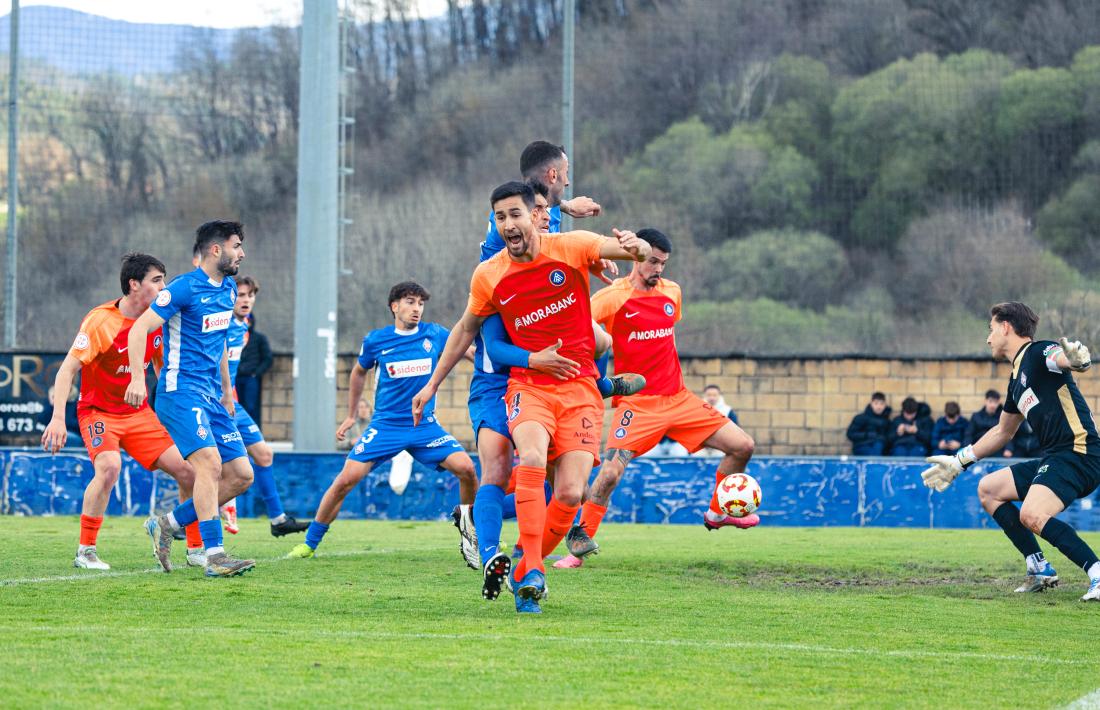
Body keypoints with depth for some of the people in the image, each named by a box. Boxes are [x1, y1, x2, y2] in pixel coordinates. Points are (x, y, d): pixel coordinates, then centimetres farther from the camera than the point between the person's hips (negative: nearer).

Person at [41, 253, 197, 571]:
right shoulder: (101, 321, -20)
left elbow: (164, 368, 15)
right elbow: (68, 369, -23)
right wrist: (58, 418, -33)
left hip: (138, 412, 6)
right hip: (98, 411, -6)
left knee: (186, 470, -2)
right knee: (109, 466, -32)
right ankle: (85, 552, -20)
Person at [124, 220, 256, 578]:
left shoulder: (228, 290, 15)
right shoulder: (184, 287, -11)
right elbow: (140, 328, -16)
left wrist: (227, 391, 30)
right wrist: (138, 377, -28)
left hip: (210, 397, 9)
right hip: (181, 391, -9)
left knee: (241, 474, 2)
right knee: (210, 462, -24)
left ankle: (167, 523, 12)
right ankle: (214, 555, -24)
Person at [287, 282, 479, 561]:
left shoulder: (435, 335, 0)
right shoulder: (376, 340, 0)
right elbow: (359, 372, 19)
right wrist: (351, 415, 23)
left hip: (425, 425, 1)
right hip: (385, 425, -1)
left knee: (466, 468, -17)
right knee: (346, 479, -14)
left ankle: (474, 534, 5)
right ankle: (309, 543, 1)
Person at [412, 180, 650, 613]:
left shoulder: (571, 248, -5)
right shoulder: (488, 276, 1)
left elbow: (636, 251, -12)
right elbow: (467, 328, 17)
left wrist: (635, 247, -37)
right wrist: (433, 384, 19)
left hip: (579, 387, 0)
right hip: (527, 385, 0)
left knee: (570, 493, -11)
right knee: (532, 457, -31)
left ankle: (526, 572, 14)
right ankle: (531, 572, -29)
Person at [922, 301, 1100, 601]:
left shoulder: (1038, 352, -8)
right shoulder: (1017, 377, 20)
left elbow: (1064, 358, -32)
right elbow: (1002, 432, 33)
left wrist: (1076, 358, -57)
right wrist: (958, 462, 35)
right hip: (1053, 458, 10)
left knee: (1032, 514, -29)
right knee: (988, 489, 16)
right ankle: (1039, 568, 12)